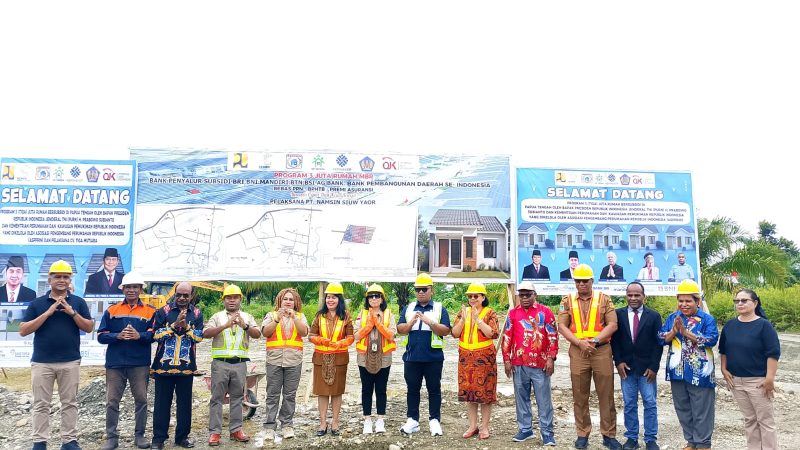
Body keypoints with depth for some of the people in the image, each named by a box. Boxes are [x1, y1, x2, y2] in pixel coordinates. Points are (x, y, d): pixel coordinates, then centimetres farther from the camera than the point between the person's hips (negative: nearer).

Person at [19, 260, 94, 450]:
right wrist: (48, 313, -14)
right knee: (41, 404, 6)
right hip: (41, 362, 0)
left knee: (69, 403, 7)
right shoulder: (37, 303, 3)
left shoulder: (78, 302, 4)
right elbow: (23, 331, -4)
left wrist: (71, 312, -13)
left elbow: (89, 328, 1)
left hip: (70, 362, 1)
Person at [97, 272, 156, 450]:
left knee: (141, 399, 6)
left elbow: (155, 335, -2)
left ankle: (140, 435, 18)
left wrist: (139, 336, -20)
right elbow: (101, 336, 1)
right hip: (115, 363, 1)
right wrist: (118, 336, -17)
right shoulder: (111, 310, 5)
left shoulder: (150, 311, 3)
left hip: (140, 364, 0)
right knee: (112, 401, 5)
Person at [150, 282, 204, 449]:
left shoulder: (196, 313, 5)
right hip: (164, 364, -1)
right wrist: (175, 325, -16)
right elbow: (156, 334, -7)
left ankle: (182, 436, 19)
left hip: (186, 366, 1)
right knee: (162, 403, 5)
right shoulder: (164, 311, 1)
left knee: (185, 403, 8)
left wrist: (186, 326, -17)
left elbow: (199, 337, -3)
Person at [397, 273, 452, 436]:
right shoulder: (408, 308, 10)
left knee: (434, 389, 5)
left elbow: (445, 331, -8)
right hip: (412, 357, 2)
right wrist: (411, 323, -16)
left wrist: (429, 322, -21)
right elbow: (400, 329, 3)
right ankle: (412, 420, 18)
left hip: (433, 358, -2)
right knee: (412, 389, 9)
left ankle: (434, 421, 14)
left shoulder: (440, 309, 3)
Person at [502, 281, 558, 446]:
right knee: (521, 398, 11)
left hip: (540, 364, -3)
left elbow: (553, 337, -2)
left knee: (544, 400, 2)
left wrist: (551, 358, -8)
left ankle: (547, 433, 11)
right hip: (518, 364, 3)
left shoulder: (545, 312, -1)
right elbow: (507, 337, 7)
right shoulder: (513, 313, 6)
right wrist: (507, 360, 3)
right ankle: (525, 429, 23)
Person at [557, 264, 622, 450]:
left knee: (606, 395, 5)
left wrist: (594, 341, -16)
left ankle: (609, 435, 17)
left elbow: (612, 325, -4)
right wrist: (579, 343, -14)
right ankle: (582, 434, 18)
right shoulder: (567, 301, 5)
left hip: (602, 351, -1)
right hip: (577, 352, 1)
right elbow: (562, 326, -1)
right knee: (579, 396, 7)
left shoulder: (604, 299, 2)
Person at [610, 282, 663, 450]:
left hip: (647, 368, -1)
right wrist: (618, 362, -6)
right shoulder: (618, 314, 2)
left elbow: (658, 343, 0)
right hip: (626, 367, 1)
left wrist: (653, 367, -6)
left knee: (650, 403, 3)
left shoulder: (654, 316, 0)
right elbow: (614, 340, 4)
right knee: (629, 404, 6)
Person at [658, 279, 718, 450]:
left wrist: (686, 332, -22)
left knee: (701, 410, 4)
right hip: (677, 372, 5)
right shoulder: (672, 318, 7)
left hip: (699, 373, -5)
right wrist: (674, 331, -17)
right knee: (683, 409, 15)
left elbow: (711, 340, -19)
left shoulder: (707, 319, -6)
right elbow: (661, 339, 1)